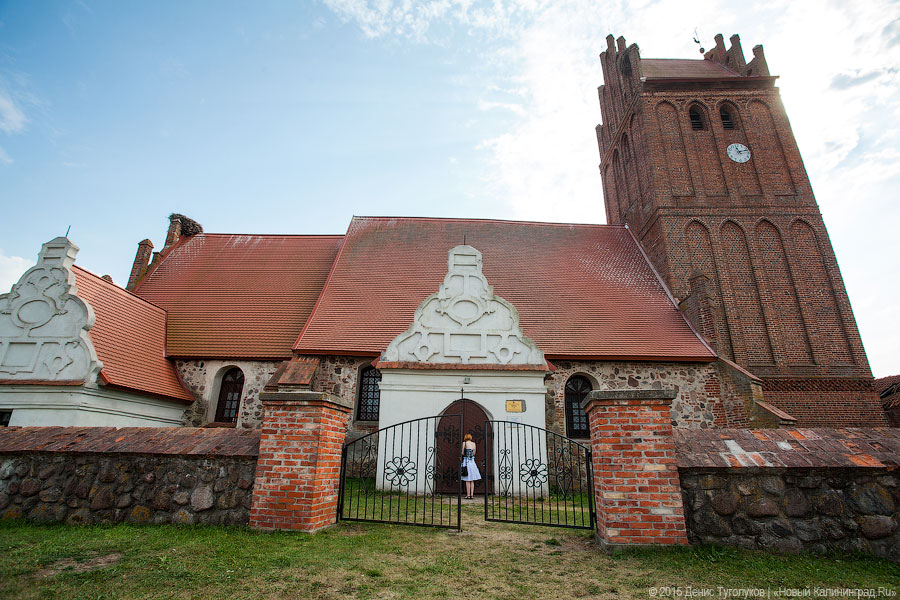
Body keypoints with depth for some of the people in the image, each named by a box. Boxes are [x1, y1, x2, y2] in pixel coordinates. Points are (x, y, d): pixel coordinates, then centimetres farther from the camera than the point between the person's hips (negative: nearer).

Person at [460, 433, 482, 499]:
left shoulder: (464, 443, -6)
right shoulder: (474, 443, 7)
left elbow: (462, 453, -5)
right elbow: (474, 453, 13)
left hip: (466, 461, -5)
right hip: (472, 461, 5)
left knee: (467, 480, -1)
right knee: (472, 480, 10)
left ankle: (468, 495, -2)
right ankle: (472, 495, 10)